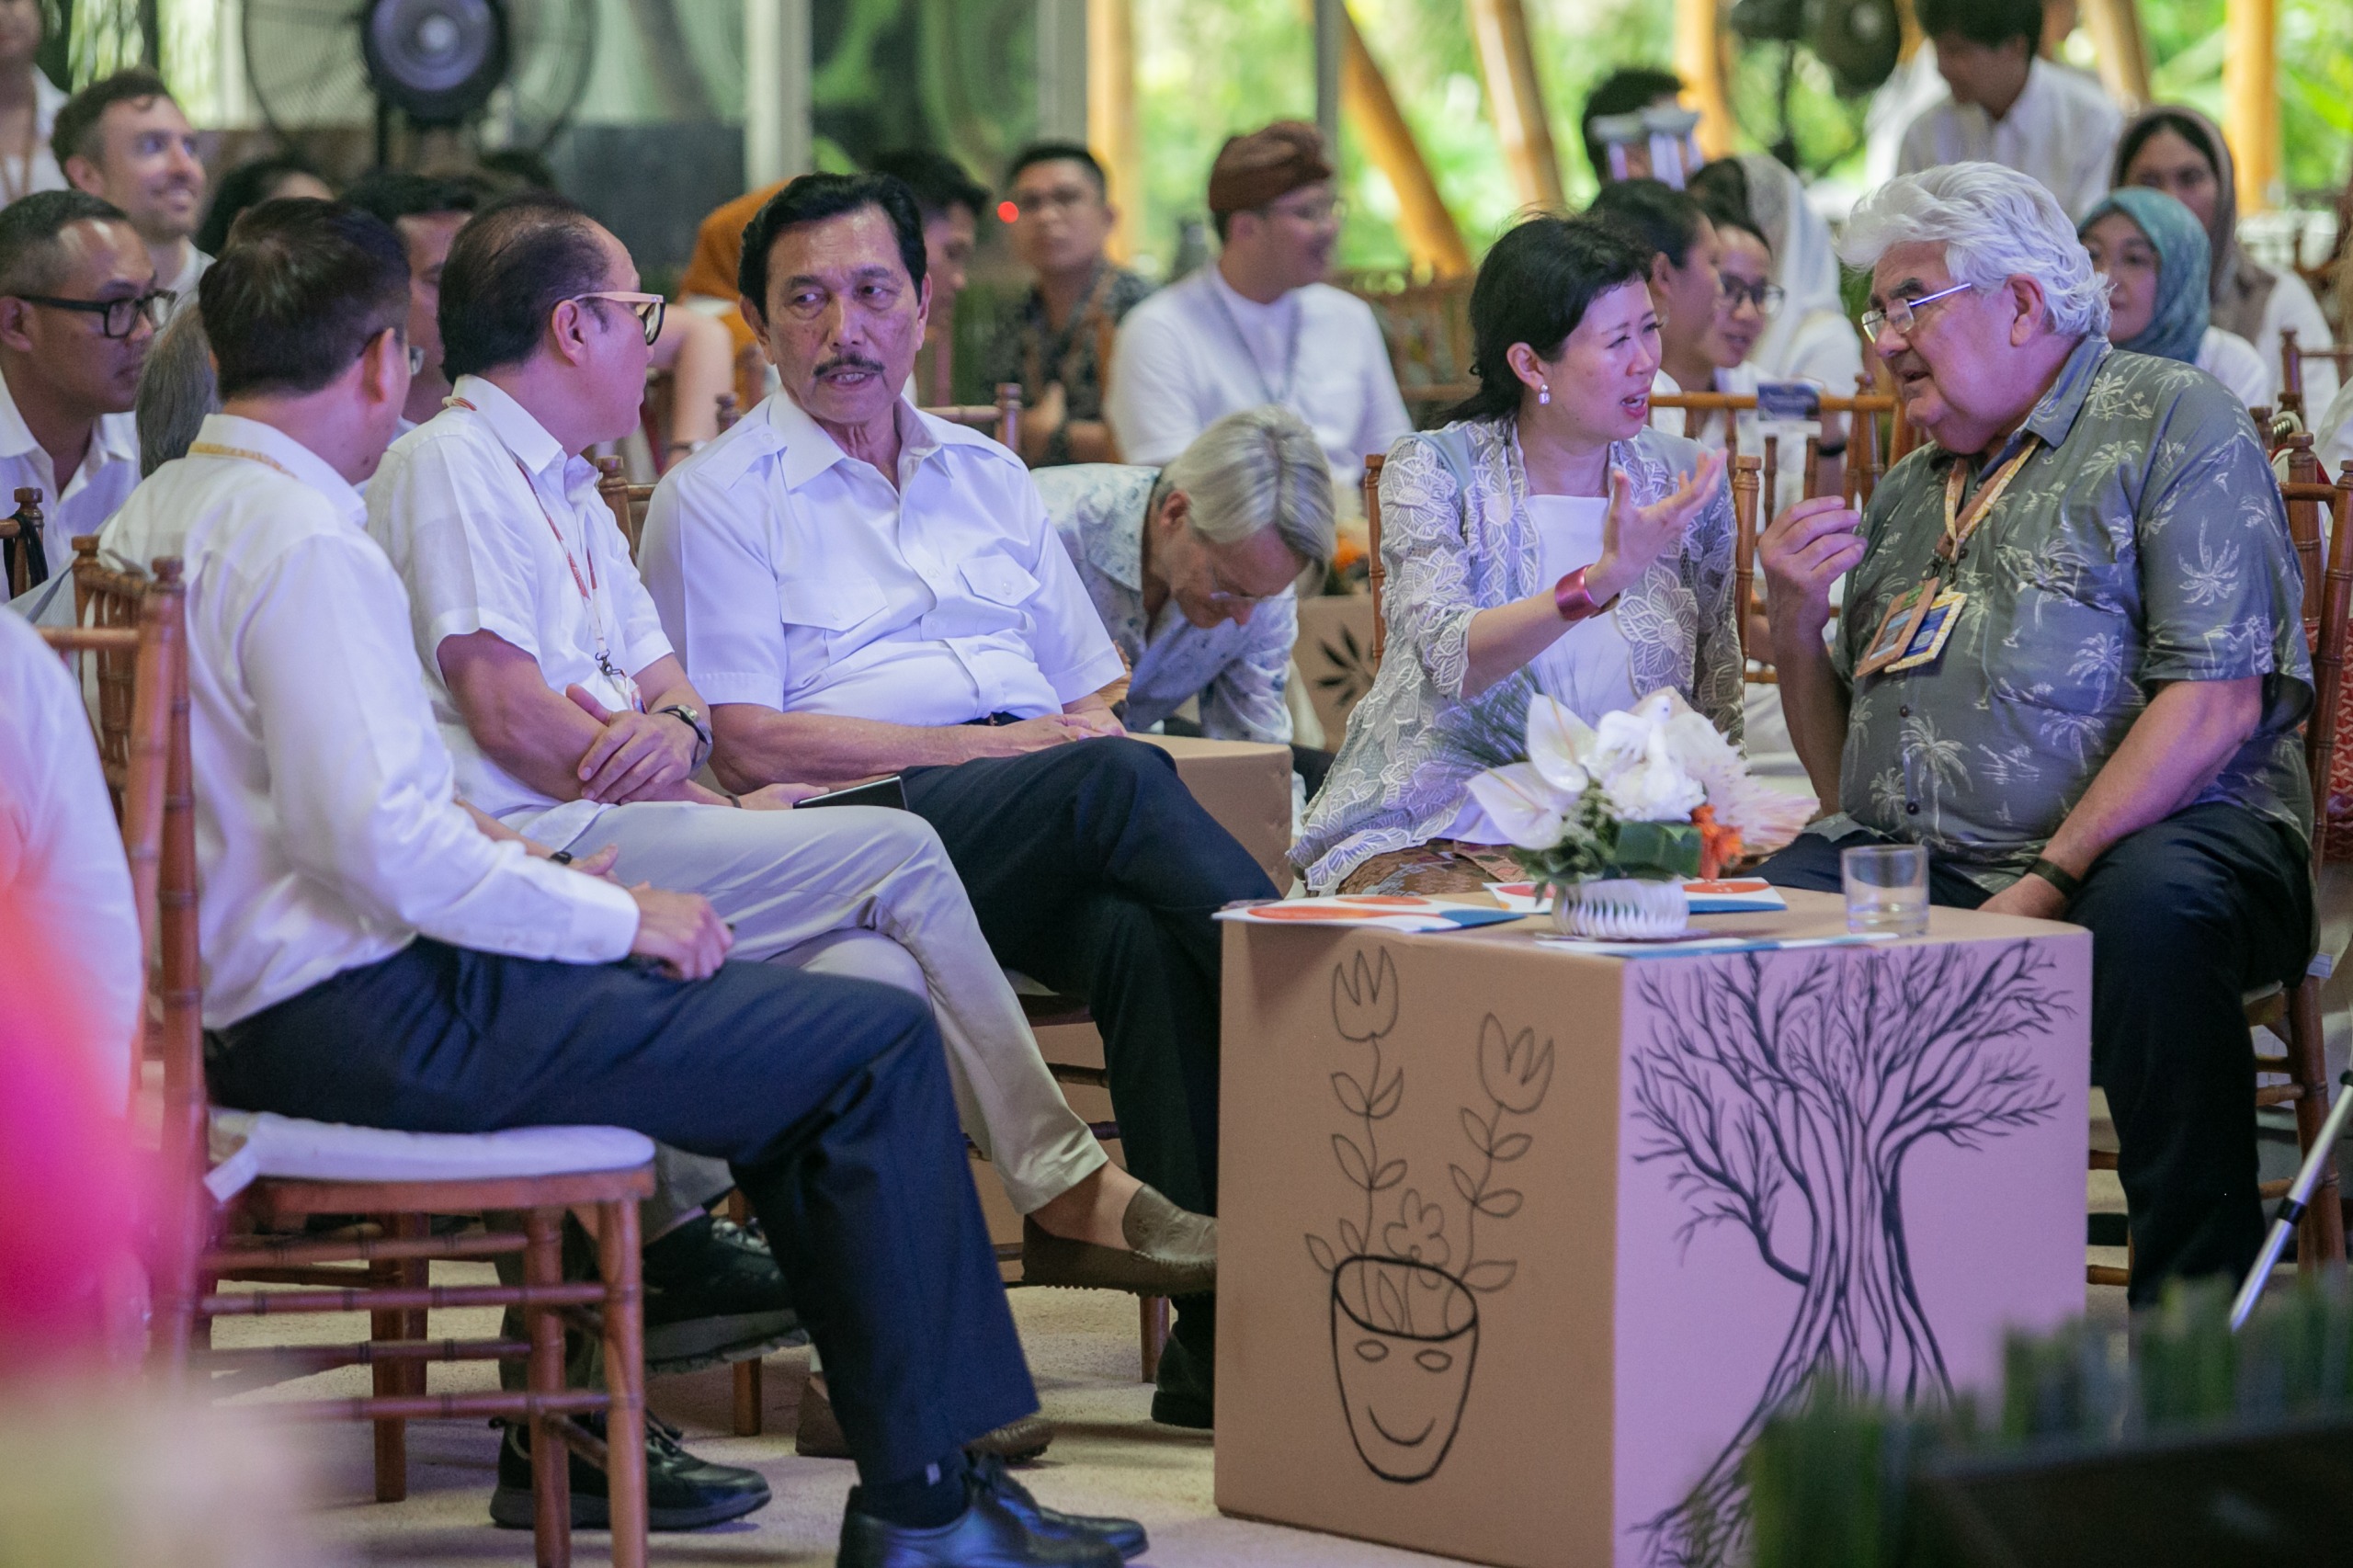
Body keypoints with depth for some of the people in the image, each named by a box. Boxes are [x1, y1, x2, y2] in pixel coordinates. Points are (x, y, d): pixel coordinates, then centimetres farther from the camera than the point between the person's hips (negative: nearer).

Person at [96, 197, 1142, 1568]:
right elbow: (386, 849, -26)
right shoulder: (308, 545, -20)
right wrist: (622, 917, -14)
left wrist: (474, 840, 14)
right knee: (881, 1040, -7)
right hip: (378, 1024, -11)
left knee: (787, 999, 21)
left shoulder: (151, 519, 10)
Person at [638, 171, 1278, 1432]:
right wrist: (998, 746, -9)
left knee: (1148, 934, -32)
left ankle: (1213, 1325, -38)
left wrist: (1093, 734, -3)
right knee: (1116, 786, -34)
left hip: (1058, 840, 4)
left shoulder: (989, 477, 26)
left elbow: (1093, 699, 24)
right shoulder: (718, 498, 8)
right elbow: (749, 743, -4)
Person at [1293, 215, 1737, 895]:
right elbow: (1454, 661, -22)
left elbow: (1717, 708, 15)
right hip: (1429, 839, -4)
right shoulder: (1431, 472, -4)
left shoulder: (1681, 479, 7)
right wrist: (1604, 578, -35)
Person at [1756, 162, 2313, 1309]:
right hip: (1910, 869, 5)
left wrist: (2050, 882, -19)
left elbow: (2215, 700, -11)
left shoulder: (2171, 424, 2)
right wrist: (1794, 622, 6)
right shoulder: (1906, 495, 24)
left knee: (2154, 906, -39)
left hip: (2151, 838, -5)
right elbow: (1845, 778, 24)